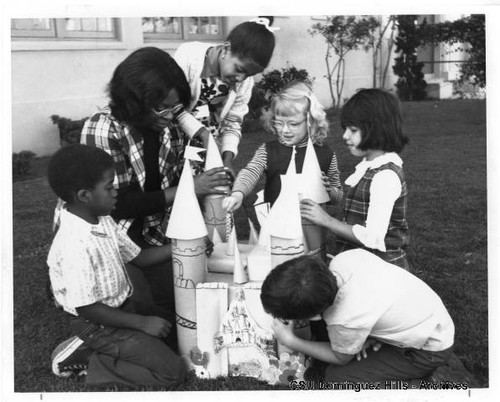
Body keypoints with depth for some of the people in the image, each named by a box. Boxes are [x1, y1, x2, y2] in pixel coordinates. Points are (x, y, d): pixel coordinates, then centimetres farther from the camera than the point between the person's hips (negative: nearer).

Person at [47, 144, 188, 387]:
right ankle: (87, 360, -3)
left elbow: (138, 257, 6)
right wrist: (142, 323, -22)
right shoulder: (75, 244, -29)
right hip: (97, 324, -9)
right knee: (173, 370, -12)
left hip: (121, 306, 9)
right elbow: (86, 308, -25)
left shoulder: (103, 221, -1)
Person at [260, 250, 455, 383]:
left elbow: (341, 358, -12)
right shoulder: (342, 259, -22)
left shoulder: (345, 320, -37)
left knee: (329, 378, -15)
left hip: (431, 351, -7)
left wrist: (290, 341, -6)